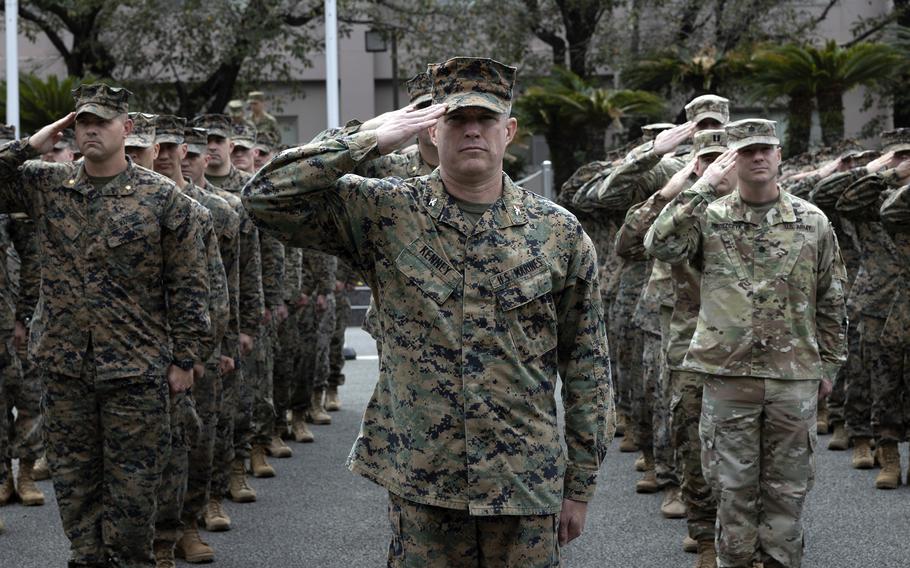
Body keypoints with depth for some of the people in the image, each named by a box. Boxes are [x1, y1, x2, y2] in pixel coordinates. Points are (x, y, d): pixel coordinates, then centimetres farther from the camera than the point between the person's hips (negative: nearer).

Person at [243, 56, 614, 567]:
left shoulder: (560, 233, 1)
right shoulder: (386, 214, -1)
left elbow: (588, 367, 5)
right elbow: (267, 196, -8)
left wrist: (580, 485, 4)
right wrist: (371, 142, -12)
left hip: (526, 484, 1)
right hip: (420, 485, 0)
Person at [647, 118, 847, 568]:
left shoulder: (812, 221, 4)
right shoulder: (710, 217, 1)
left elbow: (831, 301, 10)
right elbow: (660, 245, -18)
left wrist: (829, 365, 10)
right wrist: (701, 188, -17)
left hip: (794, 377, 1)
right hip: (728, 375, -1)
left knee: (787, 489, 9)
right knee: (733, 488, 7)